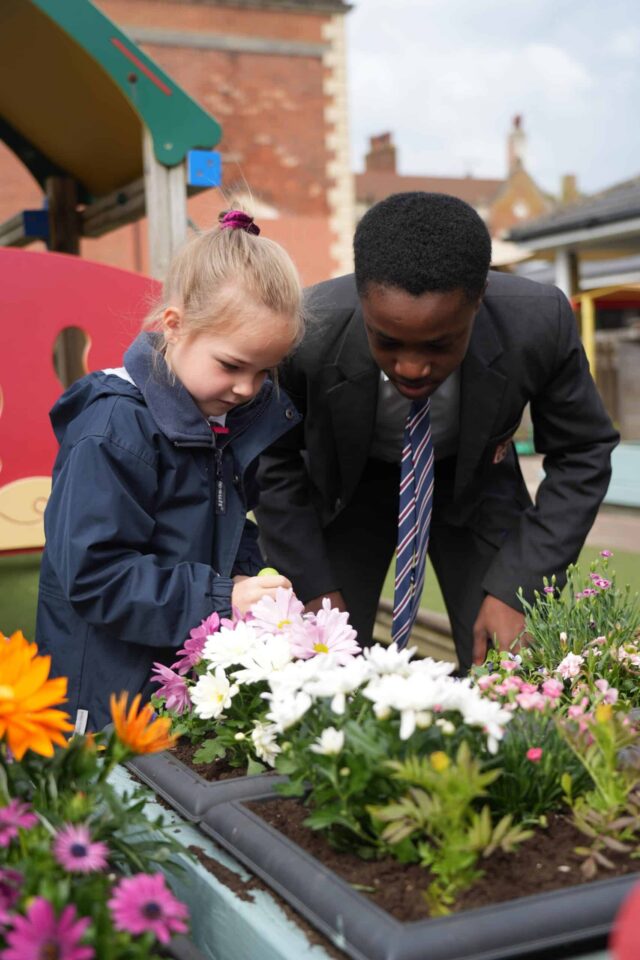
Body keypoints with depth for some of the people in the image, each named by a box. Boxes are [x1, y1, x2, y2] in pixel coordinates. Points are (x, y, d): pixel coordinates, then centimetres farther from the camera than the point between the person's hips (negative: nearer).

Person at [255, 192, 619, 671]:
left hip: (474, 480, 1)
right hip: (347, 485, 0)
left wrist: (515, 589, -21)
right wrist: (315, 589, -17)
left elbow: (581, 455, -14)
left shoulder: (541, 323, -31)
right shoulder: (303, 335, -33)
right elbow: (273, 463, -12)